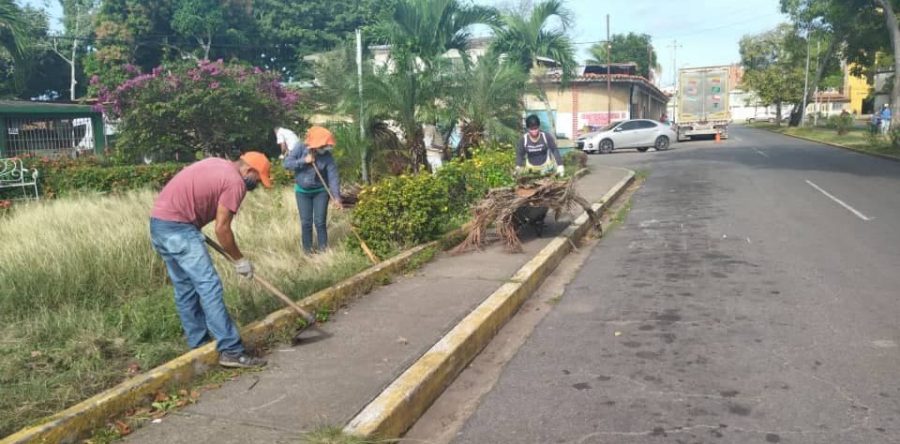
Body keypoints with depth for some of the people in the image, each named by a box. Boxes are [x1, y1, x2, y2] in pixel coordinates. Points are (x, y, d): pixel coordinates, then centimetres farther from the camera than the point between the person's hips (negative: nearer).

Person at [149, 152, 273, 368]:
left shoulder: (218, 164, 18)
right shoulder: (235, 182, -9)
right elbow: (222, 228, -10)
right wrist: (239, 260, 0)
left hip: (158, 223, 10)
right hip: (177, 226, -10)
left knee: (185, 288, 14)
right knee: (209, 285, -11)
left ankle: (199, 345, 21)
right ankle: (231, 350, -12)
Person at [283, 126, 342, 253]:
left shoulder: (327, 156, -17)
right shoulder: (300, 147, -16)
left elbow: (333, 177, -19)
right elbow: (287, 163, -15)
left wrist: (337, 197, -27)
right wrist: (304, 161, -27)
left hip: (320, 191, -1)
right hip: (302, 191, 1)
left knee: (320, 222, 0)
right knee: (306, 222, 4)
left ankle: (323, 248, 14)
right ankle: (307, 250, 18)